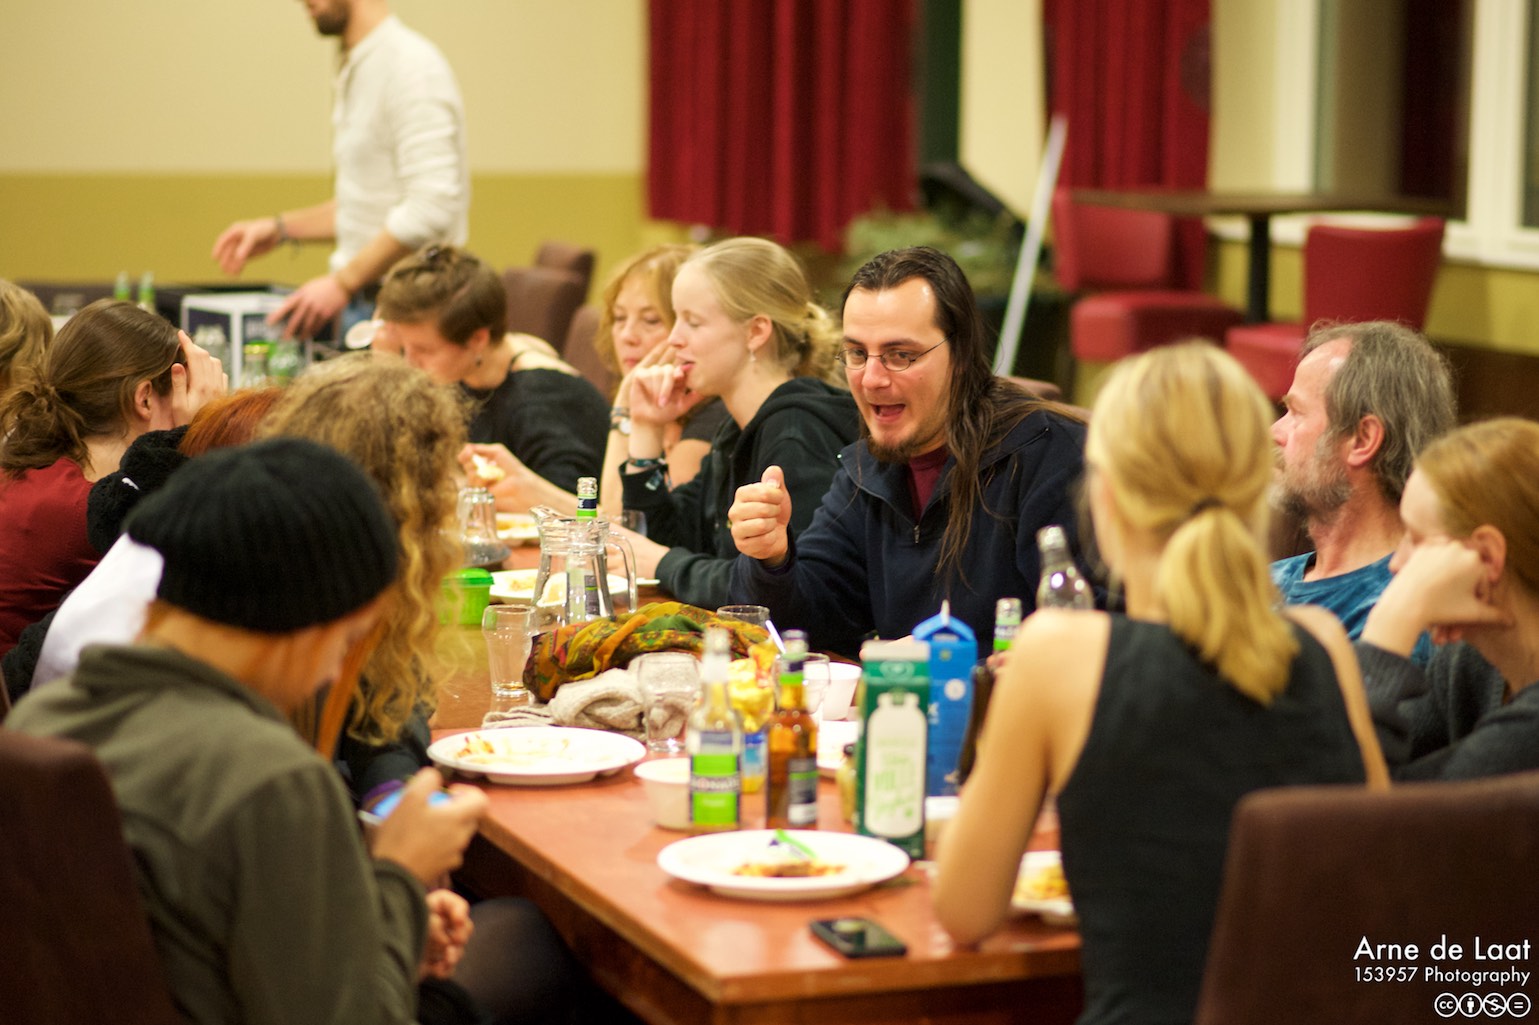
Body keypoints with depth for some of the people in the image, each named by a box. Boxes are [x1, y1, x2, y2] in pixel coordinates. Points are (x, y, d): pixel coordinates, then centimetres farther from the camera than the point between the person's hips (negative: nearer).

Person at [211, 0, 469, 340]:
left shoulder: (411, 66, -16)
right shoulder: (356, 70, 16)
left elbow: (430, 208, -23)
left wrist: (342, 283, -21)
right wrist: (280, 228, 15)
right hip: (362, 303, 9)